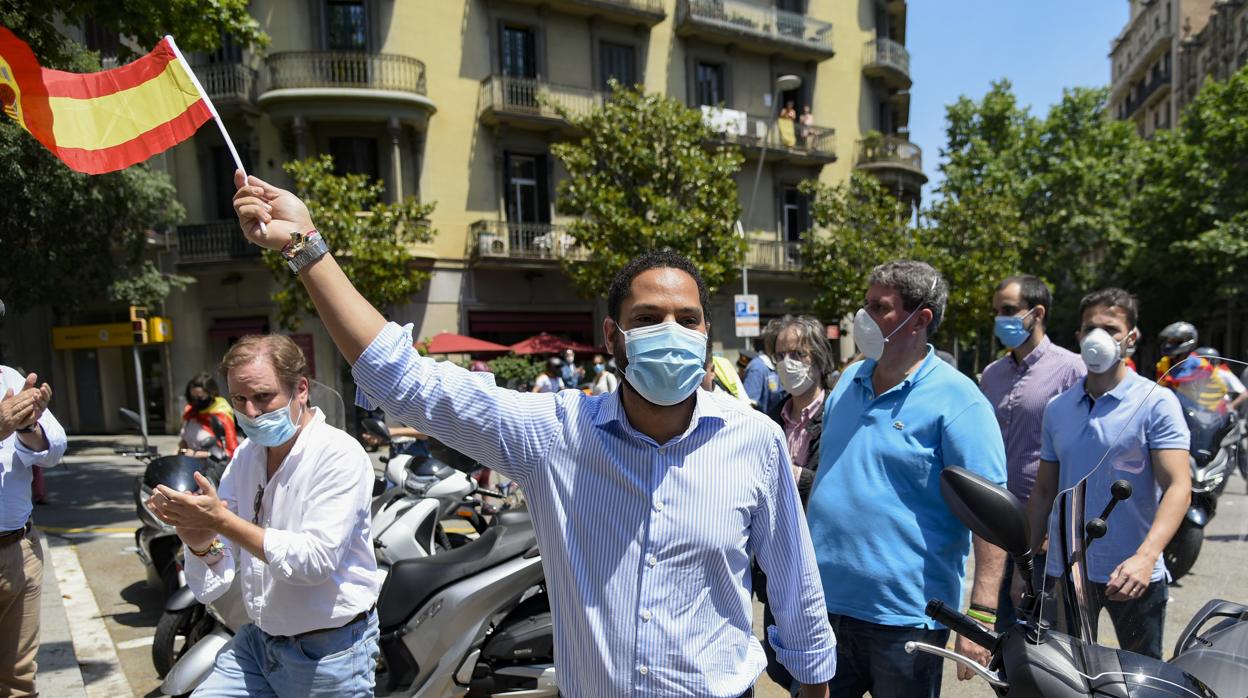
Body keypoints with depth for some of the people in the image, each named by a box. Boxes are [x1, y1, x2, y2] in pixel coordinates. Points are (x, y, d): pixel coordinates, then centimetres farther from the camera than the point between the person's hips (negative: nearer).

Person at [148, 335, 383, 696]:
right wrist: (199, 541, -18)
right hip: (257, 639, 6)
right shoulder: (246, 455, 3)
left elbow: (316, 560, -26)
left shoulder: (339, 455, -18)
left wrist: (221, 520, -27)